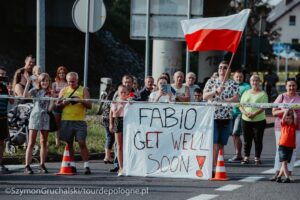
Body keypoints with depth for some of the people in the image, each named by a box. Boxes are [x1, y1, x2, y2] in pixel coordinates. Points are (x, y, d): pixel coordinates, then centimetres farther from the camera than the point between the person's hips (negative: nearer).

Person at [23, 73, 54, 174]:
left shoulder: (50, 93, 8)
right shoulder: (35, 91, 2)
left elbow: (49, 109, 1)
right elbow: (25, 96, -17)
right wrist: (28, 83, -18)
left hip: (45, 118, 3)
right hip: (35, 117, -3)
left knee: (44, 143, 8)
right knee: (31, 143, -5)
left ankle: (42, 165, 16)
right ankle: (27, 166, -7)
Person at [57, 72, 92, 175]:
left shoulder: (83, 90, 6)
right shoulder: (64, 91, 12)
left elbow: (89, 105, -1)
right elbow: (58, 105, 9)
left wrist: (81, 101, -18)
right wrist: (64, 102, -11)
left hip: (80, 121, -2)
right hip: (66, 121, 3)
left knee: (82, 143, -9)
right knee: (69, 143, 5)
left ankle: (86, 166, -8)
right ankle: (72, 165, 13)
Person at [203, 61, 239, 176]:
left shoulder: (233, 84, 8)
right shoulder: (211, 82, 8)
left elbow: (236, 98, -6)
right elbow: (204, 96, -2)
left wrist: (223, 101, -20)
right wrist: (216, 91, -17)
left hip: (226, 118, 2)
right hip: (213, 116, -2)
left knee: (221, 145, 4)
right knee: (214, 144, -13)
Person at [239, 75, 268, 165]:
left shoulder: (263, 94, 0)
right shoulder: (246, 93, 13)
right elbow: (241, 105, 8)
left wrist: (254, 114, -23)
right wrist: (245, 113, -12)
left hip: (259, 120, -3)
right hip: (246, 120, 4)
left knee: (258, 140, 1)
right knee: (247, 140, 7)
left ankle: (257, 158, 10)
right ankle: (246, 157, 14)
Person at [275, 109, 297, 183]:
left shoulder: (294, 125, 6)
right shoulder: (283, 124, 4)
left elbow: (296, 118, -5)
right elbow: (284, 117, -9)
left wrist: (292, 110, 5)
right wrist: (287, 109, -2)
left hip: (290, 147, 2)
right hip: (282, 146, -2)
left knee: (285, 163, 5)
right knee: (284, 162, -10)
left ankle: (279, 176, 18)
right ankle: (287, 177, -15)